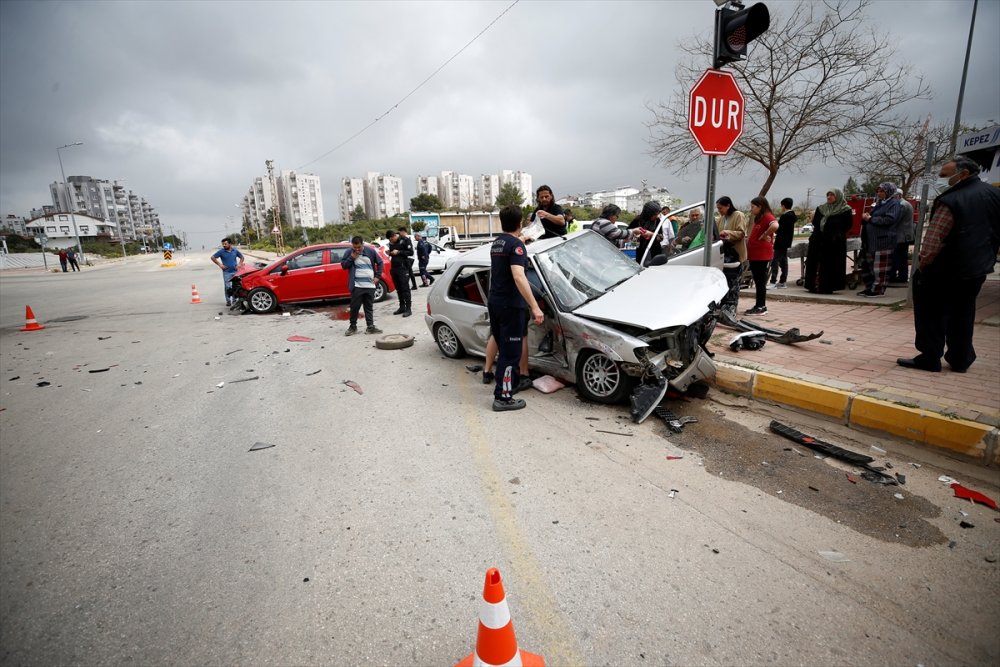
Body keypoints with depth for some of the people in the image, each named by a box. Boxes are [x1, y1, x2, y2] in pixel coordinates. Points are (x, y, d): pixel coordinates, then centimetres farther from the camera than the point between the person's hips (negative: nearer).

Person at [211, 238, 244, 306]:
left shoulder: (235, 250, 4)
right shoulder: (221, 252, -2)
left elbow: (241, 257, 17)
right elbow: (213, 257, 4)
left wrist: (239, 264, 3)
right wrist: (220, 265, -4)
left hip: (235, 271, 2)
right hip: (226, 272, -2)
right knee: (227, 287, -4)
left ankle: (234, 299, 18)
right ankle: (228, 300, 3)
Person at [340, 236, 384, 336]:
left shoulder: (371, 251, 2)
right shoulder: (350, 252, -1)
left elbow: (380, 263, 10)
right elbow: (343, 265, 2)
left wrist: (377, 276, 2)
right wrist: (351, 258, -12)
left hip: (370, 285, 1)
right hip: (357, 286, -1)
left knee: (369, 307, 8)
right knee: (355, 307, 2)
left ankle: (370, 326, 13)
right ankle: (353, 326, 15)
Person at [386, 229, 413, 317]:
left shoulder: (405, 240, -5)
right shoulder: (391, 242, 12)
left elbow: (411, 252, -10)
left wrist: (398, 252, -15)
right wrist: (390, 253, 1)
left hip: (403, 268, -6)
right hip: (394, 268, 6)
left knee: (405, 288, -7)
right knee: (398, 289, 9)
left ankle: (408, 309, -6)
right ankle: (402, 307, 17)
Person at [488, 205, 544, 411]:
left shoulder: (496, 243, 13)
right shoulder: (516, 245, -15)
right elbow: (519, 277, -28)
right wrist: (535, 307, -32)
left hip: (494, 302, 9)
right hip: (510, 305, -9)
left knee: (504, 349, 20)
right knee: (511, 352, -2)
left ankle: (510, 382, 35)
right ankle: (502, 397, 1)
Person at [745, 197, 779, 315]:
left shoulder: (767, 216, -11)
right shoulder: (758, 218, 20)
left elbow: (775, 226, -31)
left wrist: (764, 235, -19)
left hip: (761, 255, -10)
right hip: (754, 254, 10)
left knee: (760, 280, -5)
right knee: (758, 280, 12)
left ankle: (761, 307, -1)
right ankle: (760, 306, 19)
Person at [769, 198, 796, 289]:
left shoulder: (785, 216, -17)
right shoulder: (792, 215, 12)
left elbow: (779, 229, -20)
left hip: (781, 242, -10)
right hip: (786, 242, 10)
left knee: (775, 261, -11)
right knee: (784, 262, 12)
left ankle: (773, 282, -17)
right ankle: (782, 282, 16)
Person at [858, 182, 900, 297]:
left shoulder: (893, 203, -4)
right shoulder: (878, 203, 21)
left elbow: (889, 219, -17)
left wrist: (870, 218, -11)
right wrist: (866, 217, 5)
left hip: (883, 240, -8)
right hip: (871, 239, 8)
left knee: (880, 266, -5)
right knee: (867, 264, 9)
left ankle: (879, 289, 1)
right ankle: (869, 287, 18)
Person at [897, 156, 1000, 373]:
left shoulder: (951, 201, -20)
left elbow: (933, 240, -24)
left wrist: (922, 265, -13)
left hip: (946, 271, -8)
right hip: (978, 269, 8)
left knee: (933, 315, 3)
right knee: (962, 314, 16)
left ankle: (930, 358, 6)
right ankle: (960, 359, 23)